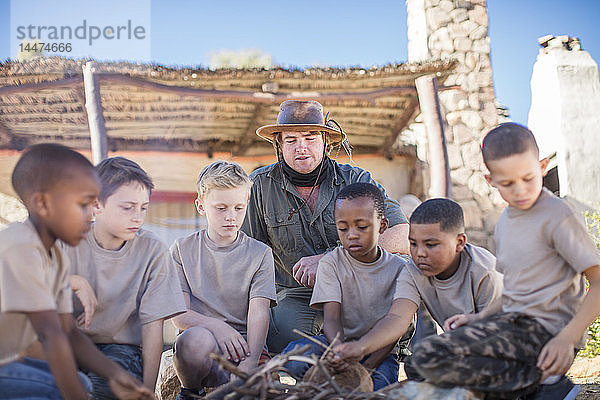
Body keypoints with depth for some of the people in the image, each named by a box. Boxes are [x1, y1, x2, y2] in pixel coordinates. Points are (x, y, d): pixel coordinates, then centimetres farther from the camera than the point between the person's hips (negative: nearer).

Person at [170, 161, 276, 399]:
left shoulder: (260, 254, 8)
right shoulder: (183, 250, 9)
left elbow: (259, 313, -5)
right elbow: (179, 315, 1)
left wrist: (250, 362, -21)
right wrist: (215, 325, -19)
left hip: (245, 345, 0)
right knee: (195, 339, -36)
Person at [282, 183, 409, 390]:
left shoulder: (398, 268, -4)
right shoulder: (331, 263, -5)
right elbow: (332, 320, -15)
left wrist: (367, 367, -22)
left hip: (378, 350, -1)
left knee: (380, 384, -34)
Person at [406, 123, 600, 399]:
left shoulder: (558, 216, -11)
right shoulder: (504, 222, 14)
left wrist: (567, 338, -23)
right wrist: (479, 319, 8)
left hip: (544, 328, -9)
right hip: (513, 320, 9)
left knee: (430, 358, -24)